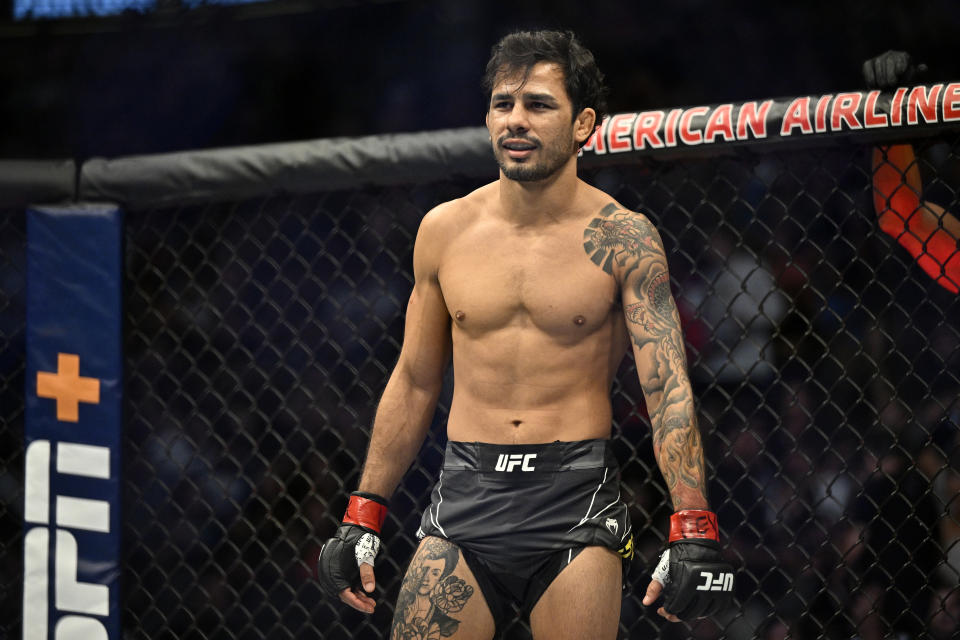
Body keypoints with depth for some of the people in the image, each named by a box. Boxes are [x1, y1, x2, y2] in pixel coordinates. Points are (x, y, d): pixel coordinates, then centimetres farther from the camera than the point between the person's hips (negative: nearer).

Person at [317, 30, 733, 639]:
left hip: (575, 498, -3)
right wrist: (363, 518, 13)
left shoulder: (623, 238, -3)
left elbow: (669, 390, -9)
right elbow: (414, 383, 15)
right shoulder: (444, 231, 7)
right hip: (465, 497, 3)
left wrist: (693, 531, -20)